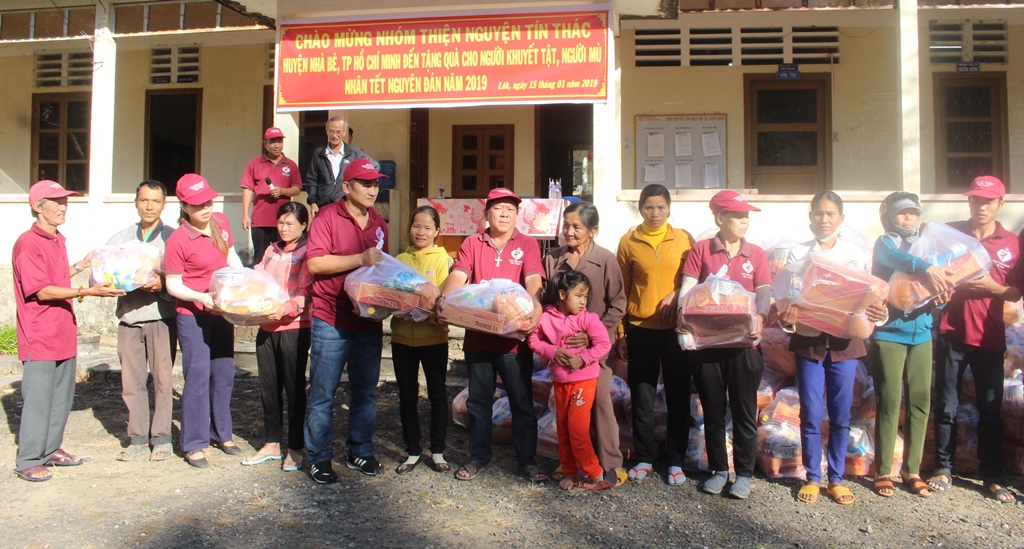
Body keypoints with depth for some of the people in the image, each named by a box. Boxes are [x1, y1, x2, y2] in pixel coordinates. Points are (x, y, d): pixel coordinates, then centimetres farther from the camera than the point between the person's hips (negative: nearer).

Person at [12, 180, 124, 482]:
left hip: (63, 333, 8)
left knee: (62, 396, 14)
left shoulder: (58, 240, 14)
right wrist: (86, 292, -25)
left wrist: (81, 265, 15)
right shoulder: (27, 244, -13)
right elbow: (43, 291, -19)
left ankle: (51, 449, 27)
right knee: (38, 398, -2)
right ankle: (28, 461, 8)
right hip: (40, 336, -8)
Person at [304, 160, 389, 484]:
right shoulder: (328, 217, -5)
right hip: (331, 322, -5)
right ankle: (319, 458, 15)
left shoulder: (378, 224, 13)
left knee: (366, 392, 12)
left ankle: (360, 452, 25)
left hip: (369, 322, 5)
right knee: (322, 394, 3)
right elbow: (315, 263, -16)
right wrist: (360, 259, -20)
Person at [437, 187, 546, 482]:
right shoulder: (472, 244, 7)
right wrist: (443, 299, -26)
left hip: (514, 337, -2)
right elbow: (458, 275, -7)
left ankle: (527, 459, 21)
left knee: (522, 402, 8)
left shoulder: (527, 244, 2)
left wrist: (536, 309, -31)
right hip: (477, 335, 2)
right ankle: (478, 455, 29)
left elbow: (533, 281, -12)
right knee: (478, 400, 14)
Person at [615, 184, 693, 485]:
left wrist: (677, 294, -12)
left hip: (676, 328, 0)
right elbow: (621, 289, 5)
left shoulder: (684, 240, 3)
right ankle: (644, 458, 20)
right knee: (642, 397, 7)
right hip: (640, 329, 0)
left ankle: (676, 461, 18)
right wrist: (619, 330, 3)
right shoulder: (628, 242, 3)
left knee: (678, 396, 6)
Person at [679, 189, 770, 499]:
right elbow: (688, 288, -5)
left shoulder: (756, 255, 6)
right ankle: (718, 470, 24)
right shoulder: (701, 250, 3)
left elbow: (764, 293, -4)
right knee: (713, 410, 10)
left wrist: (760, 317, -26)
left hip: (744, 343, 0)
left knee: (744, 410, 6)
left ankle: (744, 473, 18)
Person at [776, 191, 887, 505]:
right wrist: (786, 318, -21)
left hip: (845, 342, 1)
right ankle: (812, 478, 16)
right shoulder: (798, 254, 5)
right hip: (808, 341, -1)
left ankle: (836, 478, 19)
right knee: (811, 414, 2)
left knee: (841, 415, 6)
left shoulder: (857, 255, 7)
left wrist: (878, 314, -18)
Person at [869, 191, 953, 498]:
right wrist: (926, 268, -42)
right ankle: (882, 472, 4)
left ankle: (912, 469, 15)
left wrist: (941, 296, -13)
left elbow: (939, 289, 11)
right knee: (889, 403, -5)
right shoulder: (885, 243, 1)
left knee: (920, 402, 4)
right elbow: (897, 259, -24)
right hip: (888, 332, -5)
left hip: (921, 333, 5)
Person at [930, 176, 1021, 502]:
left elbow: (1015, 294, 8)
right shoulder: (950, 232, 4)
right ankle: (944, 469, 15)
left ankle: (992, 477, 15)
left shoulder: (1012, 243, 6)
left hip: (989, 337, 1)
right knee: (946, 406, 5)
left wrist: (993, 287, -12)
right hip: (952, 332, 0)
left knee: (991, 409, 6)